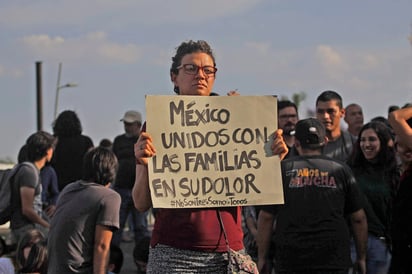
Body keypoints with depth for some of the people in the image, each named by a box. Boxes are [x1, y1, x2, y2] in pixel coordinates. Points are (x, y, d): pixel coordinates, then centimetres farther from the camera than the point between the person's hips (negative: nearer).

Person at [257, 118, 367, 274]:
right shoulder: (340, 169, 5)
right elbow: (358, 218, 6)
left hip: (290, 261, 0)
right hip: (334, 261, 1)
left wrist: (261, 258, 8)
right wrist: (361, 258, 16)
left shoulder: (282, 169, 2)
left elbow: (266, 217, 1)